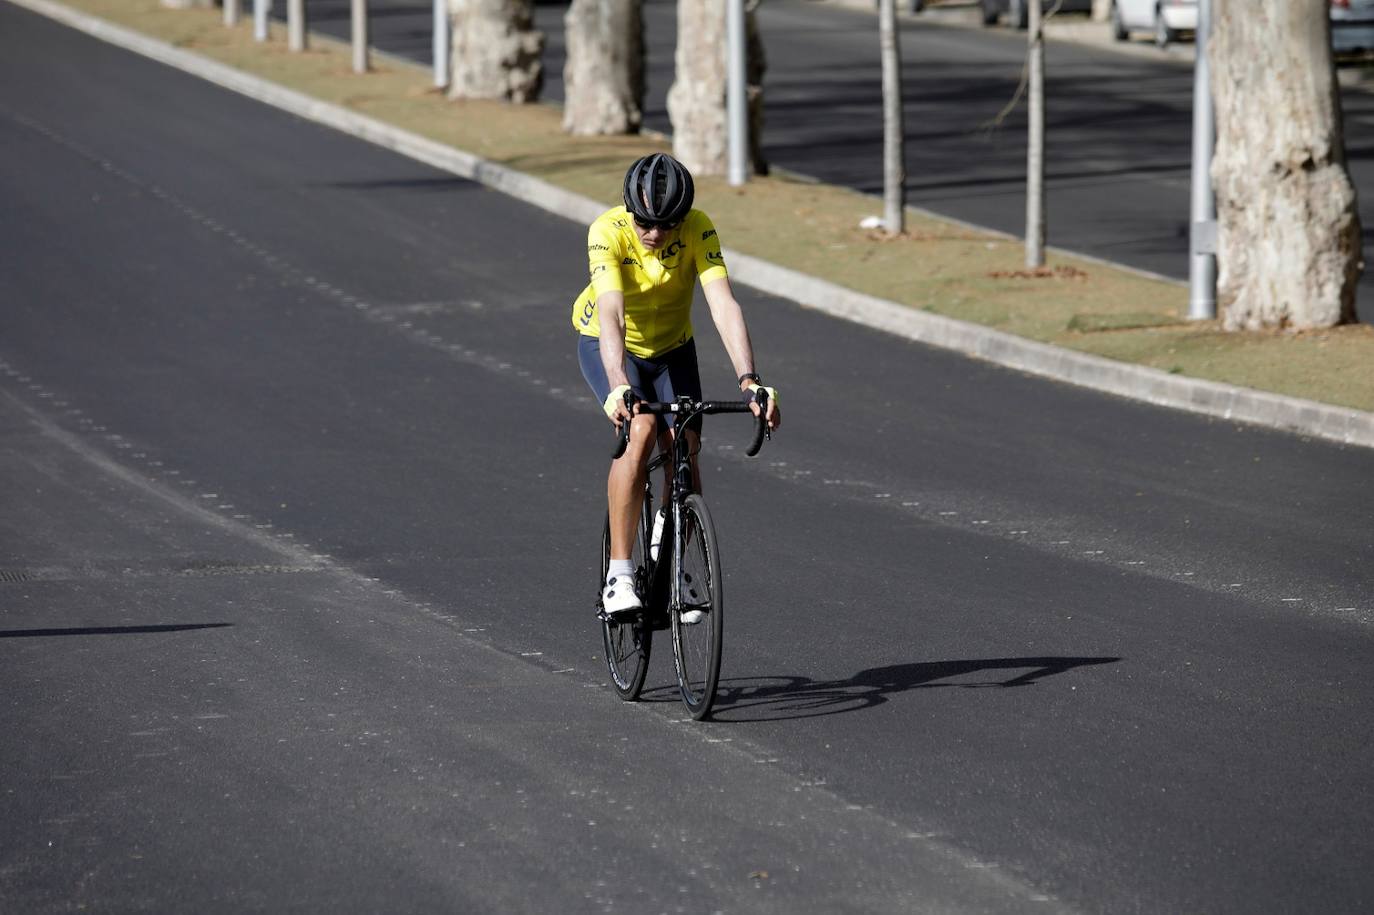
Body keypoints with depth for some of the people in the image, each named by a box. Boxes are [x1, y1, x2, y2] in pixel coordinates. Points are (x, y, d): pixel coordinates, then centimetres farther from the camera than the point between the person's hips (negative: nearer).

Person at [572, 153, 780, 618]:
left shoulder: (698, 230, -27)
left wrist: (748, 380, -50)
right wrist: (619, 387, -59)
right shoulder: (608, 232, -32)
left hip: (672, 347, 3)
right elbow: (610, 315, -44)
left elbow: (724, 305, -36)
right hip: (609, 346, -3)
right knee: (640, 429, -28)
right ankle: (619, 574, -24)